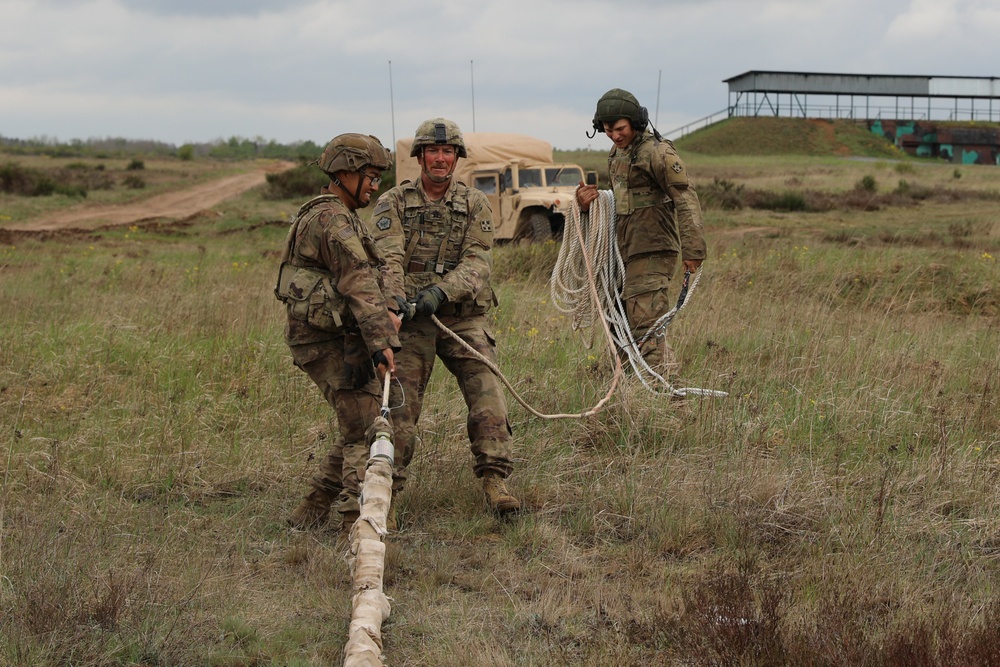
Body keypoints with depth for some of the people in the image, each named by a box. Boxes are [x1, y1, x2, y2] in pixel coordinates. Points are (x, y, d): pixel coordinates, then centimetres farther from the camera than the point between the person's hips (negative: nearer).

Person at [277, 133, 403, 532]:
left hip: (333, 338, 10)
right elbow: (358, 284, -25)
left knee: (358, 428, 15)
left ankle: (312, 511, 21)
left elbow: (358, 277, 18)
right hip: (330, 342, -10)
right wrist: (381, 341, -31)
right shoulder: (333, 219, -15)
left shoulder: (323, 214, 20)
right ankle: (358, 522, -13)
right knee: (366, 430, -11)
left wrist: (385, 311, 5)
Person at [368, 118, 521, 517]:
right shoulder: (393, 203, 3)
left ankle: (494, 480, -6)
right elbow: (387, 259, -10)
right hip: (410, 320, -1)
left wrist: (440, 291, -23)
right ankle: (386, 489, 8)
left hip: (463, 317, 1)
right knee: (399, 404, -2)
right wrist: (394, 298, -31)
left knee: (488, 393, -11)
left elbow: (478, 263, -6)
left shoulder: (475, 205, 6)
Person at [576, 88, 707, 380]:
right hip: (626, 251, 10)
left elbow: (686, 199, -19)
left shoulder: (657, 152, -13)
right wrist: (588, 203, 6)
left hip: (652, 249, -10)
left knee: (645, 322, -15)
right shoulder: (616, 154, 16)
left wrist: (693, 248, -25)